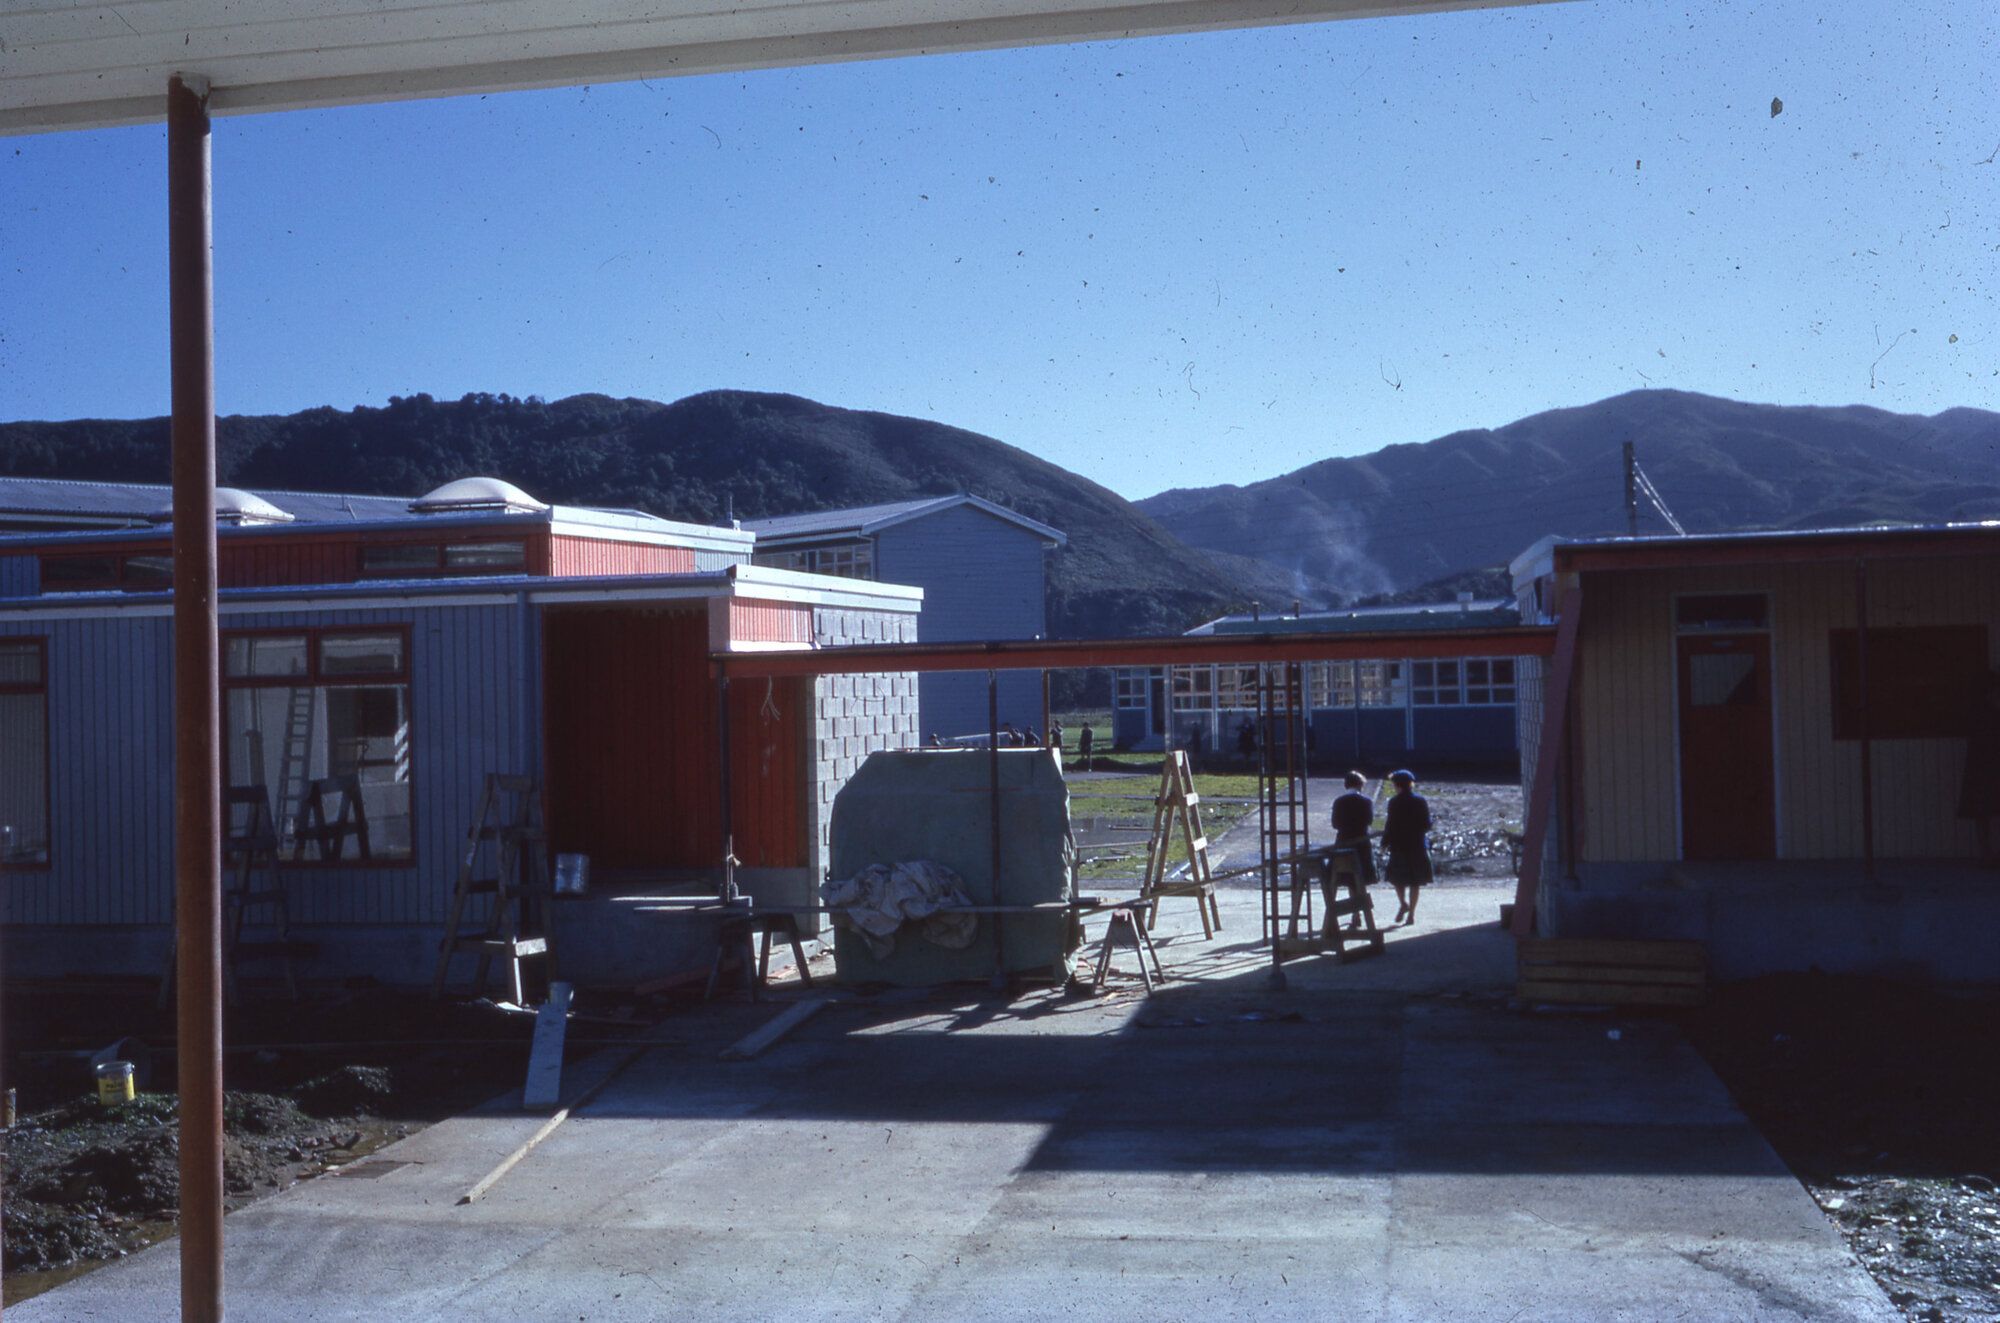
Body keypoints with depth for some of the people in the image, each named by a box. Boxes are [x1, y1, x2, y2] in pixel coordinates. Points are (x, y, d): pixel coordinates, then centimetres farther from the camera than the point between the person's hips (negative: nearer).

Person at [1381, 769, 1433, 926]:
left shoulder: (1394, 802, -10)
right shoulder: (1421, 801, -2)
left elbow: (1391, 825, -9)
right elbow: (1427, 825, 0)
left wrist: (1385, 842, 2)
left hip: (1398, 844, -3)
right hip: (1418, 845, 3)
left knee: (1398, 877, 15)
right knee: (1415, 881, 9)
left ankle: (1403, 903, -3)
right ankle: (1411, 913, 9)